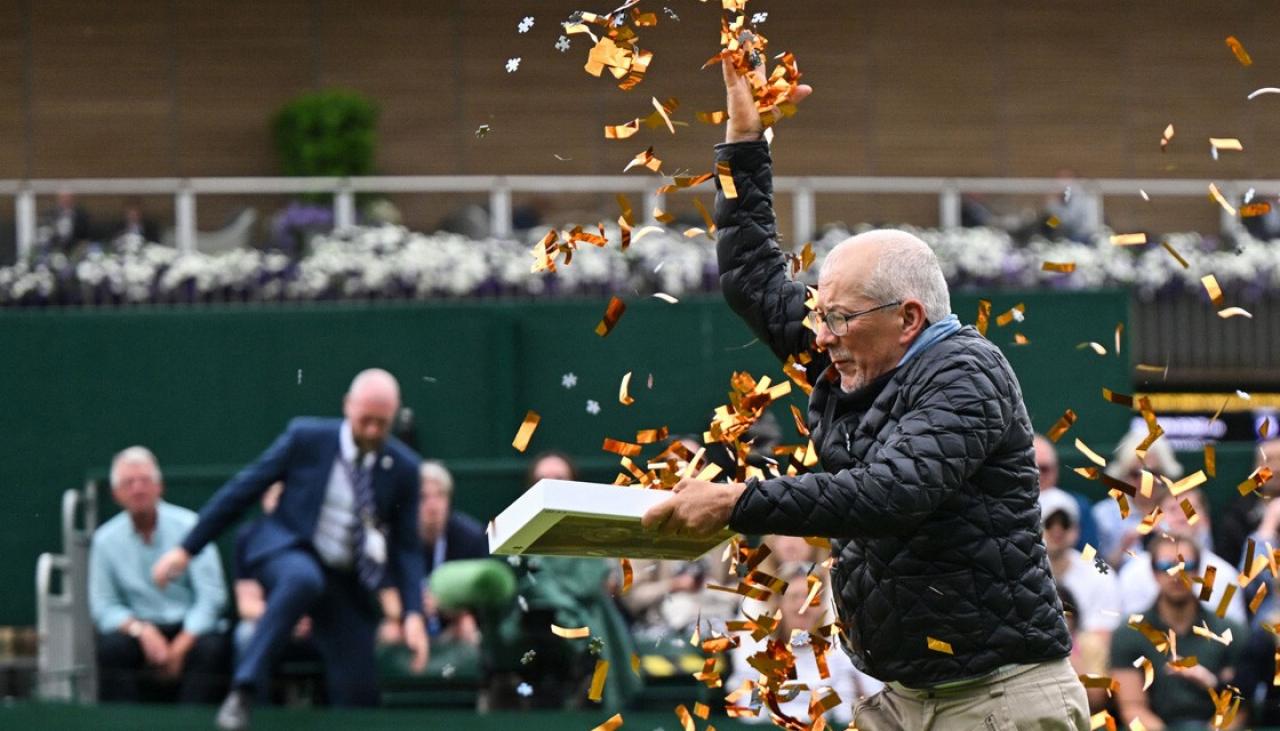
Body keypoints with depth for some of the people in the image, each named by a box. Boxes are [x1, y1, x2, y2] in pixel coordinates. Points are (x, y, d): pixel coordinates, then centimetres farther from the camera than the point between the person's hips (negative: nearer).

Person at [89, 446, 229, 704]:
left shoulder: (188, 526, -3)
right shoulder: (106, 540, 4)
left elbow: (211, 596, -8)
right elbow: (103, 606, 4)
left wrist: (179, 648, -18)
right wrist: (139, 629, -17)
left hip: (191, 630, -1)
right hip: (141, 631, 2)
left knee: (211, 648, -34)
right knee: (112, 647, -31)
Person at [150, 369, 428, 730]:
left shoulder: (403, 467, 1)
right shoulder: (306, 438, -6)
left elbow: (407, 547, 6)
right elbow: (242, 489, 0)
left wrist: (413, 614, -8)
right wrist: (186, 549, -1)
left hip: (348, 584, 4)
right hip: (289, 552, -4)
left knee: (357, 694, -4)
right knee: (303, 580, -39)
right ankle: (240, 694, -40)